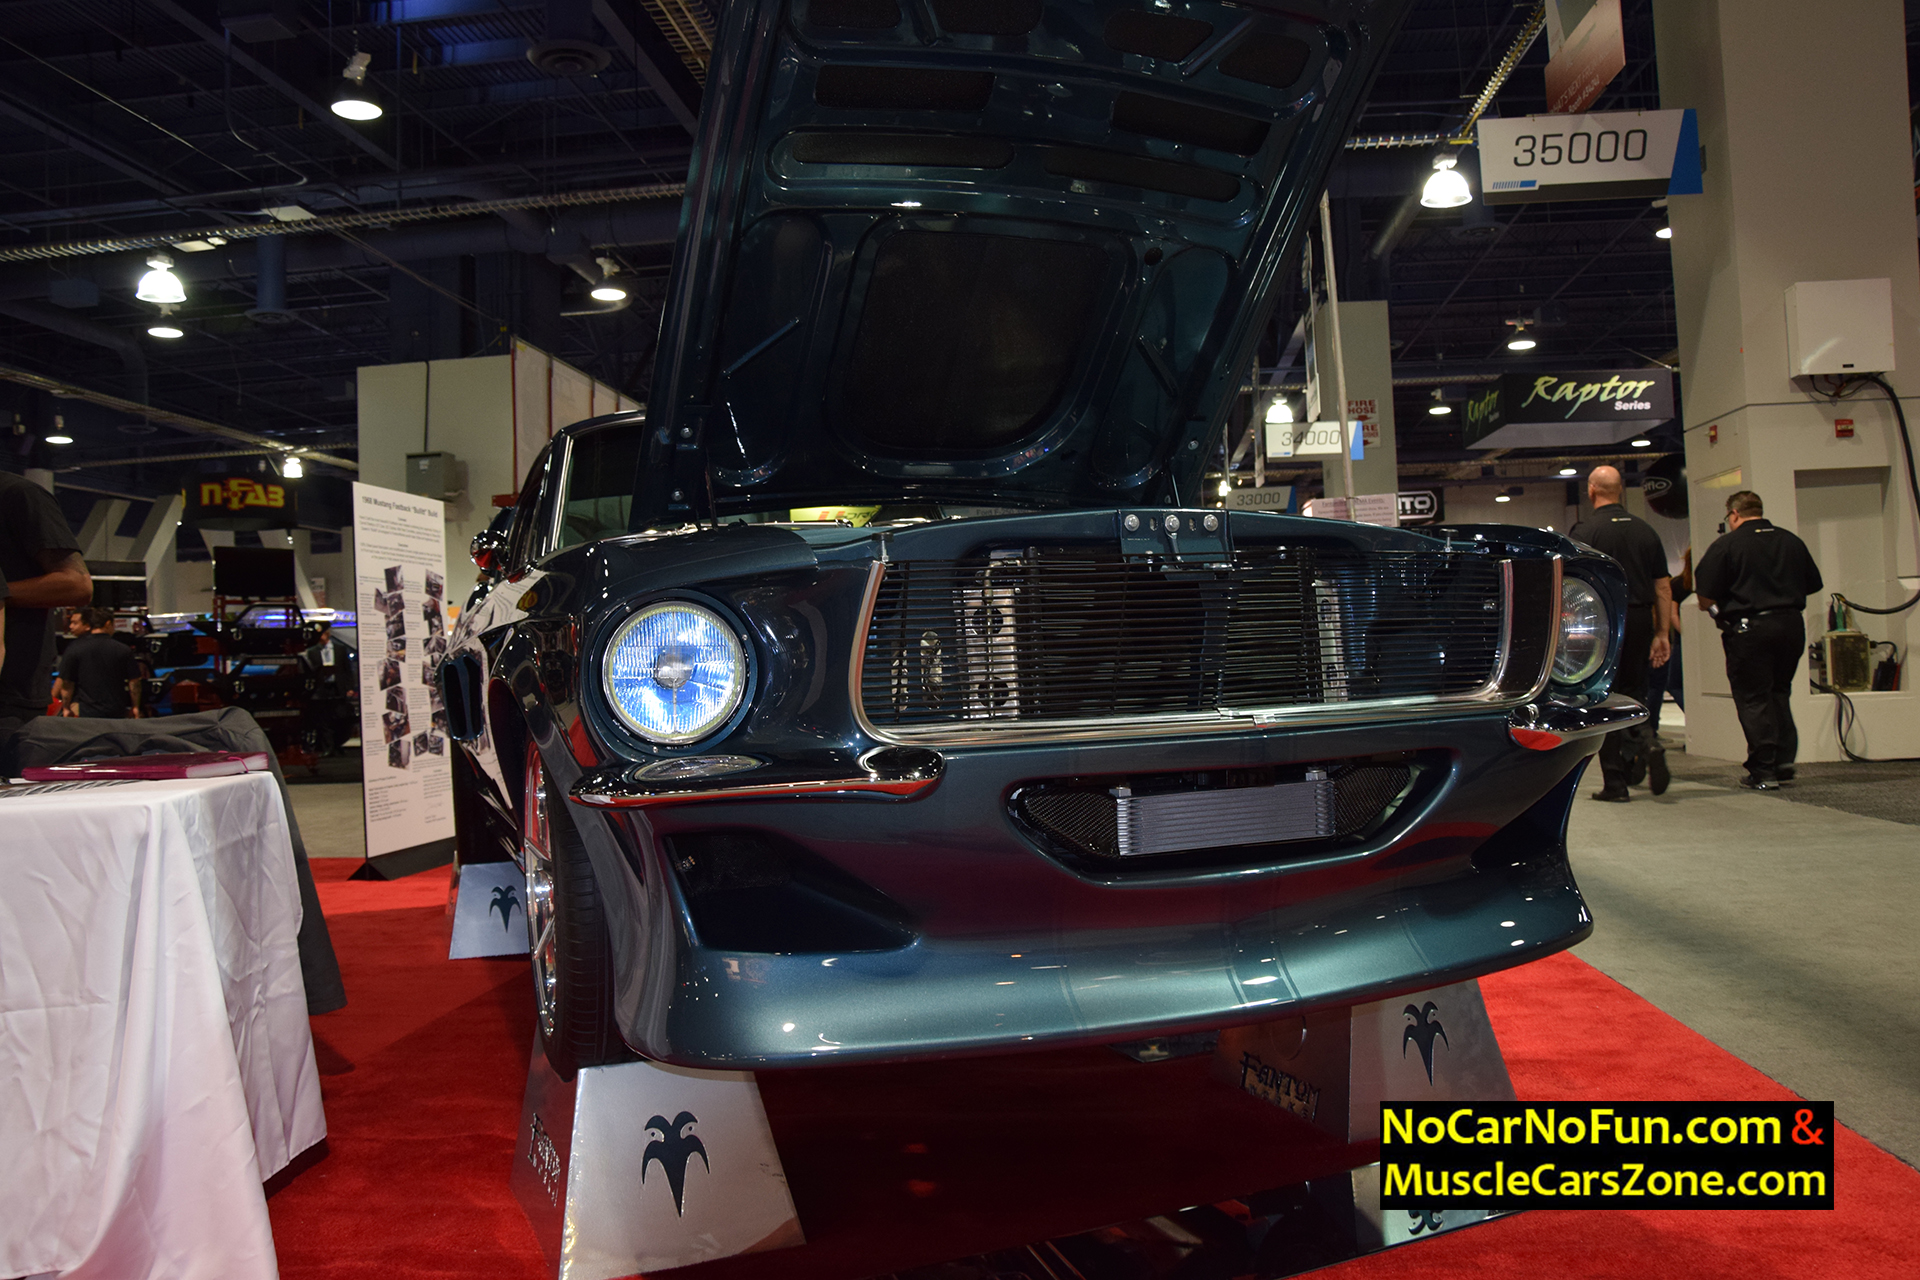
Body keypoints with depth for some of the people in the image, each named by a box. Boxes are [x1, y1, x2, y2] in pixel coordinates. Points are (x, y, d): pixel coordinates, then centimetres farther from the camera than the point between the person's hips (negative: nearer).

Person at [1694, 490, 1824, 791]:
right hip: (1792, 625, 5)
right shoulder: (1791, 541, 9)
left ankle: (1763, 772, 1)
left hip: (1750, 630, -5)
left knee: (1753, 699, 1)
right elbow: (1813, 585, 17)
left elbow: (1705, 597, -10)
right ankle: (1784, 760, 16)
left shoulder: (1726, 544, -7)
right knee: (1779, 693, 20)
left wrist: (1715, 610, 11)